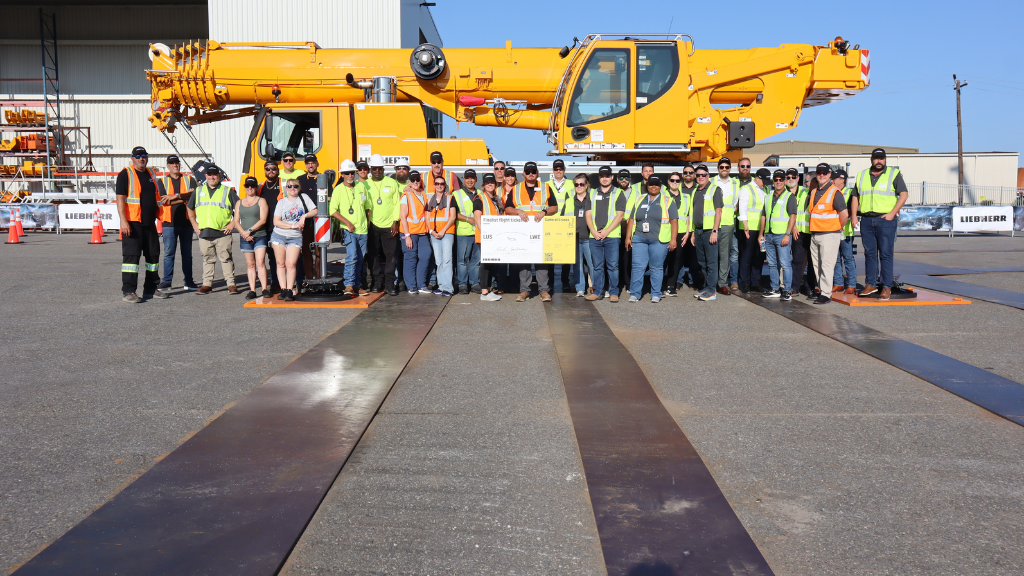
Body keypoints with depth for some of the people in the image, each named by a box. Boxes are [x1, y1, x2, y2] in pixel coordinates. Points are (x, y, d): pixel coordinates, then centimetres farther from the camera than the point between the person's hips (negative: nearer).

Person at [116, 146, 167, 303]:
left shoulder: (151, 174, 16)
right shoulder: (126, 174, -6)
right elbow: (120, 199, -12)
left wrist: (157, 215, 23)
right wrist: (123, 221, -21)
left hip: (150, 223, 7)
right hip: (133, 223, -7)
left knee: (153, 254, 11)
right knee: (131, 255, -8)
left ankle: (151, 288, 21)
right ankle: (128, 291, -5)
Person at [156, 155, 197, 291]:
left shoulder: (189, 180, 11)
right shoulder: (162, 181, 8)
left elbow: (194, 196, -7)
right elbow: (163, 200, -7)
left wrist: (175, 196, -17)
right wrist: (185, 197, -10)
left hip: (186, 221, 1)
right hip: (169, 222, -1)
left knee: (187, 253, 7)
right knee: (168, 253, -1)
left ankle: (188, 281, 12)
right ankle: (166, 281, 4)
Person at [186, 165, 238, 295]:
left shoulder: (228, 191, 6)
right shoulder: (198, 191, 16)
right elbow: (190, 208, 26)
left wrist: (232, 223, -3)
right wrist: (194, 224, 15)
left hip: (222, 233, -3)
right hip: (204, 233, 3)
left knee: (226, 259, -3)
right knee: (207, 259, 8)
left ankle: (231, 284, 2)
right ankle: (207, 284, 13)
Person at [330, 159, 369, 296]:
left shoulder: (361, 187, 11)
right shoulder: (338, 190, -2)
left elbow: (367, 206, 21)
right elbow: (332, 211, -8)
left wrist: (367, 222, 13)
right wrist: (347, 223, -13)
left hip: (362, 229, 5)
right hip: (348, 230, -5)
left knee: (360, 259, 7)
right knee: (351, 257, -17)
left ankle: (357, 285, 15)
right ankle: (349, 285, -14)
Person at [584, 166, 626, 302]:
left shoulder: (618, 193, 6)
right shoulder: (592, 193, 16)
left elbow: (619, 215, -3)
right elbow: (588, 214, 10)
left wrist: (606, 231, -11)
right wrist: (594, 232, -5)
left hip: (612, 236, -3)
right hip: (595, 236, 3)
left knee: (612, 265, -3)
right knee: (597, 266, 6)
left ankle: (614, 292, 4)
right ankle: (597, 292, 12)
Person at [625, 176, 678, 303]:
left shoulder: (667, 201, 8)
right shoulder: (639, 201, 17)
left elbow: (674, 221, 2)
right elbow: (631, 220, 17)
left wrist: (673, 239, -6)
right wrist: (628, 237, 9)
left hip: (659, 240, -2)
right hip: (639, 239, 2)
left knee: (657, 268, 1)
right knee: (638, 267, -3)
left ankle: (656, 295, 8)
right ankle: (635, 294, 1)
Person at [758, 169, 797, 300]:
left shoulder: (790, 197, -2)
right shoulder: (768, 197, 17)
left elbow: (793, 216, -9)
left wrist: (787, 234, -17)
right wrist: (761, 233, 14)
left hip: (782, 235, -6)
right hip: (768, 235, 6)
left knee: (785, 264, -6)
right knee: (772, 264, 10)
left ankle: (786, 290, -2)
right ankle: (774, 289, 18)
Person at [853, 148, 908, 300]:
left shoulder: (894, 174, 3)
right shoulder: (862, 176, 15)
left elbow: (903, 195, -1)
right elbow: (855, 197, 19)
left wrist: (892, 213, -11)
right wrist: (854, 216, 6)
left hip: (885, 220, -4)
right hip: (866, 220, 4)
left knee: (886, 254, -4)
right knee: (869, 253, 7)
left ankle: (887, 287, -1)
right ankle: (870, 284, 14)